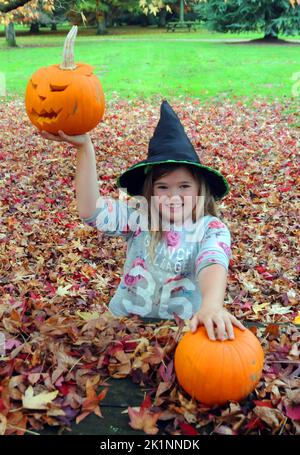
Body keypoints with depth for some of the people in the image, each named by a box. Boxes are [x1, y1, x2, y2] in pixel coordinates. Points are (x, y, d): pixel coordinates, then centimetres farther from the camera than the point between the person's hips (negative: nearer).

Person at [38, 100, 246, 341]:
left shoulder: (212, 229, -7)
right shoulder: (138, 214, -3)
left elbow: (213, 264, -26)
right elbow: (92, 211, -17)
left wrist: (211, 305, -48)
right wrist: (85, 148, -25)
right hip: (126, 323, 1)